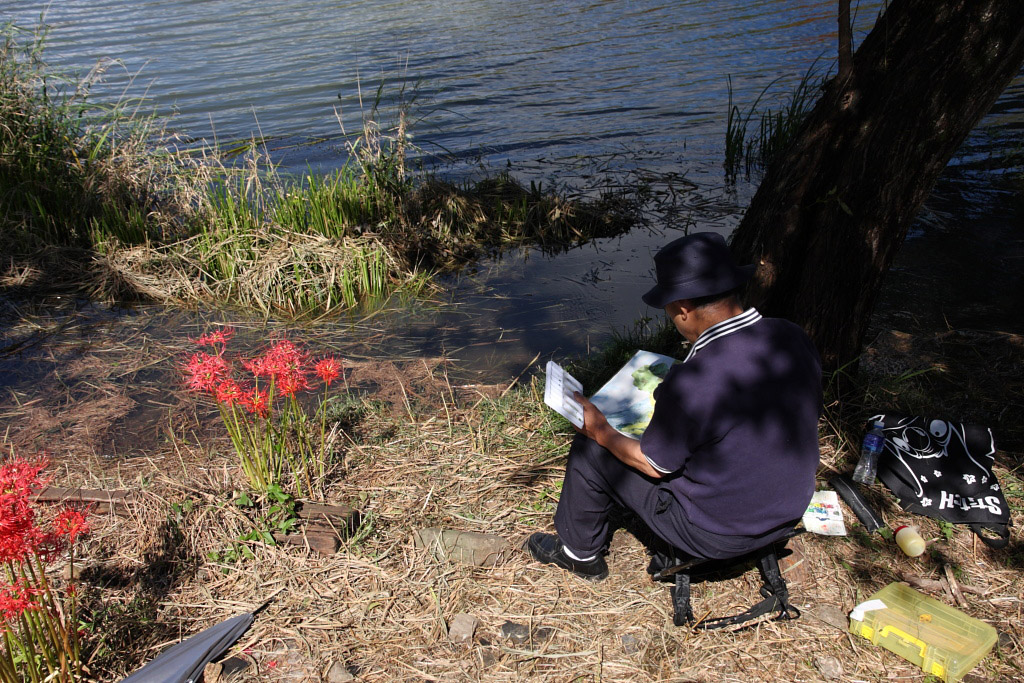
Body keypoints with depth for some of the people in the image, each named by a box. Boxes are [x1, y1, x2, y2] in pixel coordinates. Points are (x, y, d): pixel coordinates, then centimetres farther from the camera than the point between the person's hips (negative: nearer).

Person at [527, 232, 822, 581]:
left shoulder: (691, 382, -34)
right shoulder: (794, 338, -12)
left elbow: (654, 465, -17)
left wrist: (601, 432, 1)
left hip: (717, 533, -7)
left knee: (590, 450, 6)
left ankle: (579, 554, 31)